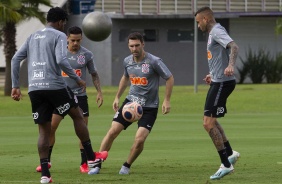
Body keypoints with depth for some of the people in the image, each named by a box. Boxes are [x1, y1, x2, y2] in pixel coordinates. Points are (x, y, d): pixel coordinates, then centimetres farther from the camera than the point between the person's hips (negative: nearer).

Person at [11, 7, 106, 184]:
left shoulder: (33, 37, 19)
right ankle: (91, 158, 17)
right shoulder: (59, 35, -1)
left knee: (44, 130, 8)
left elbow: (16, 59, 14)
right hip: (54, 86, -5)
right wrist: (77, 79, -5)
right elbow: (61, 60, -16)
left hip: (34, 89, 5)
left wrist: (15, 86, 15)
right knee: (78, 115, 14)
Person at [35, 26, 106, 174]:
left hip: (80, 96, 0)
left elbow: (94, 74, 11)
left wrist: (99, 92, 3)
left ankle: (84, 163, 6)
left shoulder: (86, 55, 0)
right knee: (51, 127, -5)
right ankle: (47, 160, 7)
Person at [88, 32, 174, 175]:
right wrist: (117, 97, 23)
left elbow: (170, 78, -7)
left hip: (149, 107, -4)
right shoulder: (127, 61, 2)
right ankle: (97, 165, 3)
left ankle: (126, 166, 8)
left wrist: (167, 100, -12)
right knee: (112, 132, -7)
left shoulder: (154, 61, -14)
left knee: (139, 139, -16)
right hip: (131, 101, 4)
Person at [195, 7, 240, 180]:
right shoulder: (214, 33, 17)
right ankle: (230, 153, 30)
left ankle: (226, 164, -9)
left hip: (222, 83, -11)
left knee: (209, 123, -12)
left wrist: (230, 65, -48)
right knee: (211, 121, 22)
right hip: (218, 81, 11)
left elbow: (234, 46, -32)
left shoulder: (217, 31, -15)